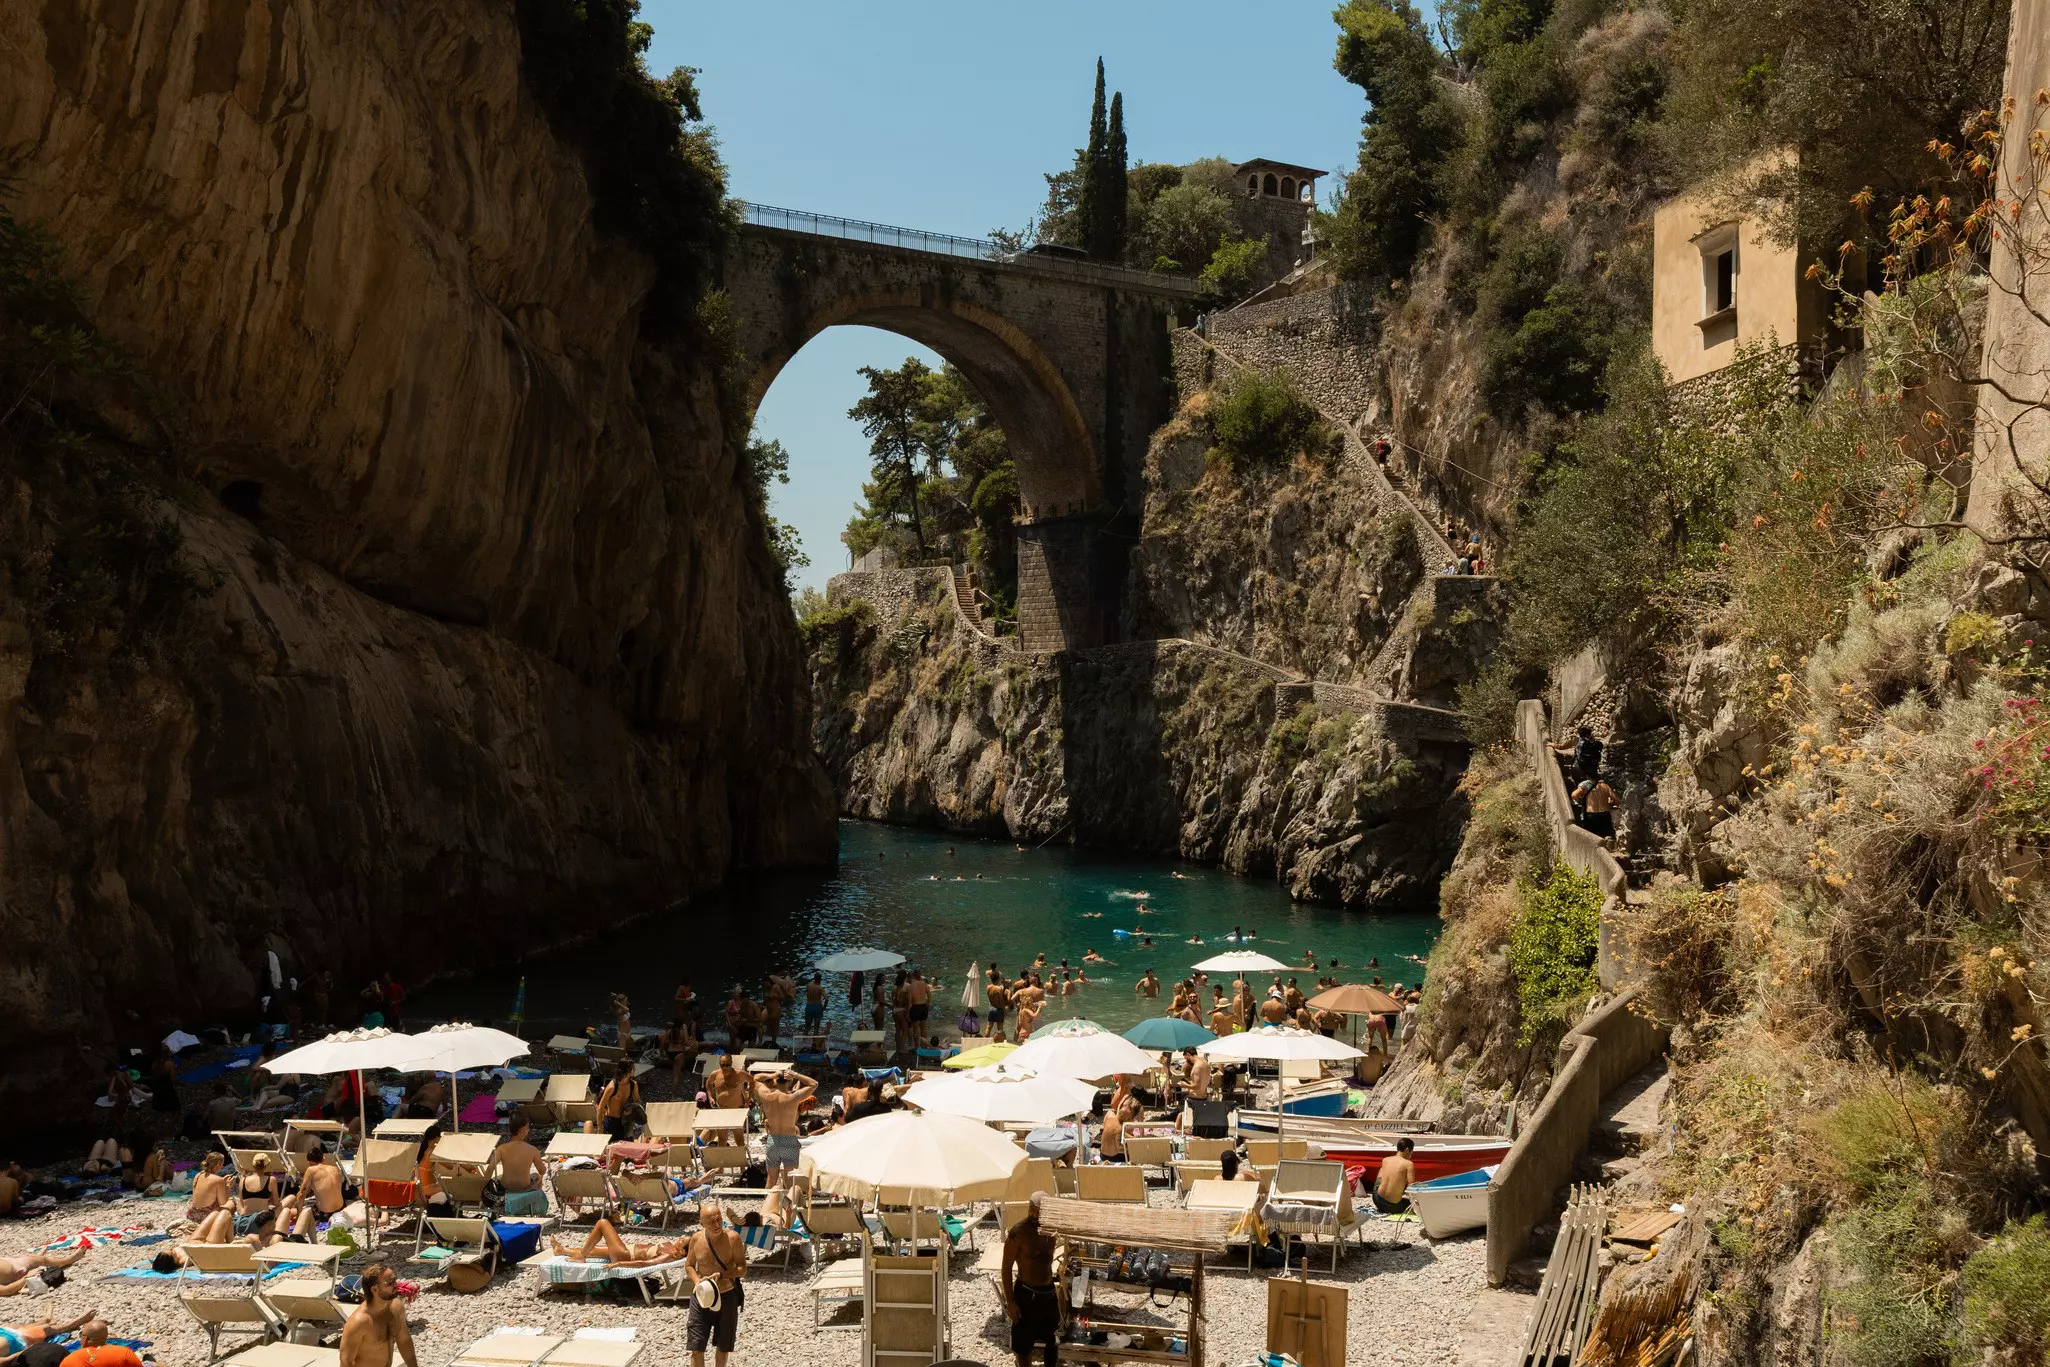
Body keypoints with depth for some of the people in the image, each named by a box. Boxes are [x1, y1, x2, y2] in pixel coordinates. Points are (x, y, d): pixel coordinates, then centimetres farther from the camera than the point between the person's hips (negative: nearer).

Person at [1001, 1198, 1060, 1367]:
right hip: (1027, 1294, -6)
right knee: (1024, 1343, 8)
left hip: (1049, 1291, 6)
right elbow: (1007, 1267, -14)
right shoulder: (1018, 1232, -19)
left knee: (1053, 1339, 19)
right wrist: (1010, 1301, -15)